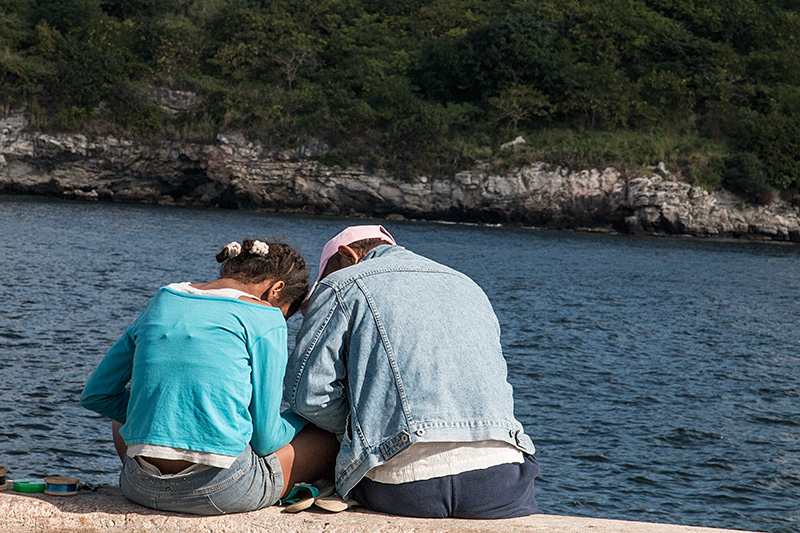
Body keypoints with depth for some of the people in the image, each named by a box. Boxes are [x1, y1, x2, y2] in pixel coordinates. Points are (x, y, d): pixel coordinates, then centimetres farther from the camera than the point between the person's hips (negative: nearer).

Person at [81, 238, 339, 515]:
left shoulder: (161, 301, 15)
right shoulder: (264, 318, -1)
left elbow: (95, 395, 20)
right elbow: (264, 439, -1)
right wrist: (300, 418, 21)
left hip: (142, 489, 4)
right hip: (222, 491, -3)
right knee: (333, 438, 14)